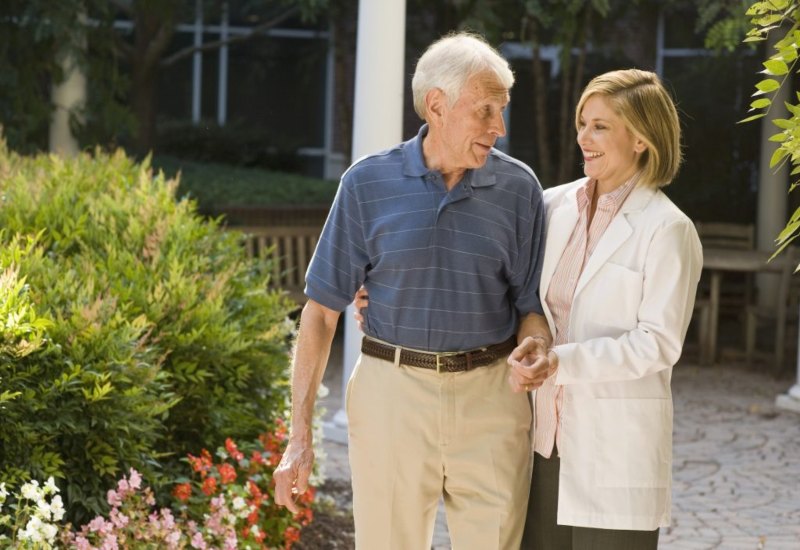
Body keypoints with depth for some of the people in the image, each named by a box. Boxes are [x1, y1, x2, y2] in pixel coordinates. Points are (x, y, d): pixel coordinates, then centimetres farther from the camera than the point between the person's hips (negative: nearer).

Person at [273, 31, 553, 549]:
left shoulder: (518, 188, 1)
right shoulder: (369, 183, -2)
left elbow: (530, 306, 9)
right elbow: (323, 309, 0)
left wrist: (537, 349, -14)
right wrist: (300, 435, -3)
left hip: (491, 397, 1)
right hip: (391, 393, -1)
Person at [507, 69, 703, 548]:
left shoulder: (667, 230, -10)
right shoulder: (555, 206, 7)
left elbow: (660, 343, -14)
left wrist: (563, 361, -21)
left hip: (617, 450, -5)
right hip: (547, 438, 5)